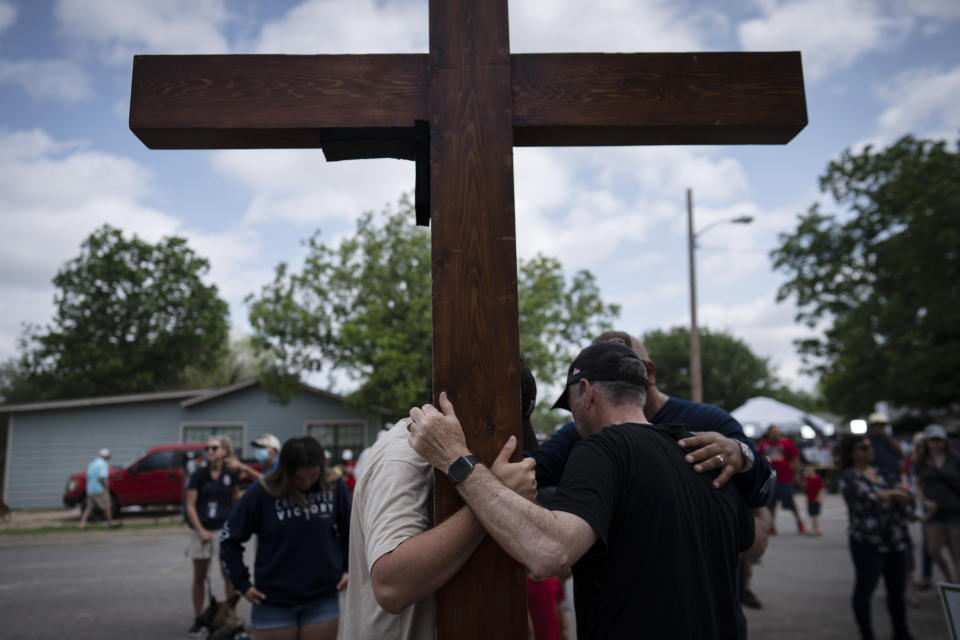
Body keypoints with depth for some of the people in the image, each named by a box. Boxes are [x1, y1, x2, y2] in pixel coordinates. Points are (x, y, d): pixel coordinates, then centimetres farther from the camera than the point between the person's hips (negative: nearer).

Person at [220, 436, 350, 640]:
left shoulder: (335, 486, -6)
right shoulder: (261, 493, -13)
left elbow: (349, 530, 9)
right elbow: (229, 539, -3)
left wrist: (348, 568, 2)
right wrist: (243, 583, -6)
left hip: (323, 599, 2)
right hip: (273, 602, -1)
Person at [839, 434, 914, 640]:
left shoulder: (881, 474, 15)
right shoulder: (849, 477, -6)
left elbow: (908, 498, 8)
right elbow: (868, 497, -19)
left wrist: (885, 494, -13)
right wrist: (893, 493, -1)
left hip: (895, 540, 7)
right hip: (868, 542, -7)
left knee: (897, 588, 13)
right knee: (864, 588, -1)